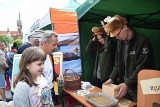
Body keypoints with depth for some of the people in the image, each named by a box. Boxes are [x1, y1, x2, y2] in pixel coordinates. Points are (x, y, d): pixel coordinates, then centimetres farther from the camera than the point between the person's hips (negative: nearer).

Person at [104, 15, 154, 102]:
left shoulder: (143, 42, -16)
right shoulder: (120, 42, 5)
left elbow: (141, 68, -20)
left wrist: (127, 84, -25)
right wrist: (112, 78, 0)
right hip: (124, 85, 6)